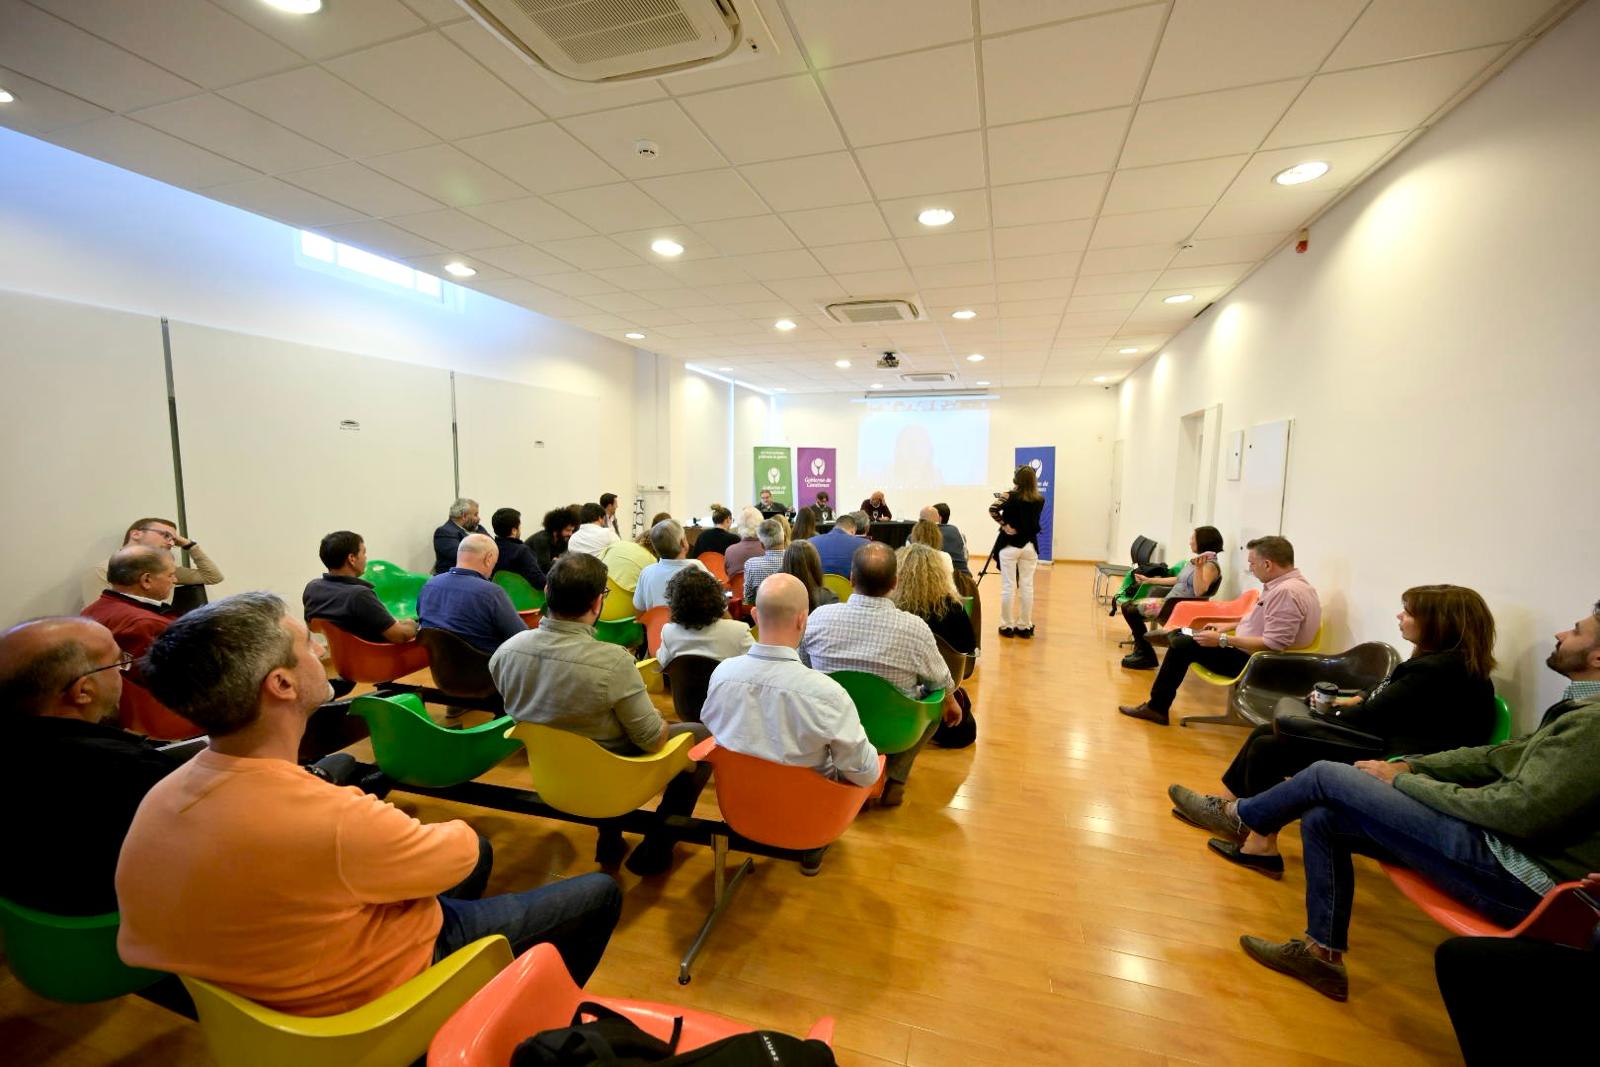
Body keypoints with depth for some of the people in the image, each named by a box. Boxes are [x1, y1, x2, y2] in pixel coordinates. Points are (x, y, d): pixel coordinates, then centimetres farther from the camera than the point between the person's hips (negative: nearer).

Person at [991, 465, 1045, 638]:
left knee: (1008, 587, 3)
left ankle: (1007, 626, 9)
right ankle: (1025, 626, 15)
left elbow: (992, 509, -20)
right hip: (1030, 545, 3)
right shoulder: (1039, 500, 1)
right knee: (1027, 587, 8)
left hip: (1009, 545, -3)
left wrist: (1004, 524, -9)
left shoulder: (1010, 497, -8)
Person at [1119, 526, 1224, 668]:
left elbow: (1199, 592, -27)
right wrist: (1149, 580, 26)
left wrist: (1198, 567, -32)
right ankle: (1141, 650, 5)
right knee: (1128, 606, 0)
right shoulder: (1193, 560, 14)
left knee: (1132, 610, -18)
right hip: (1171, 600, 9)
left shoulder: (1210, 565, -13)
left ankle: (1146, 655, -6)